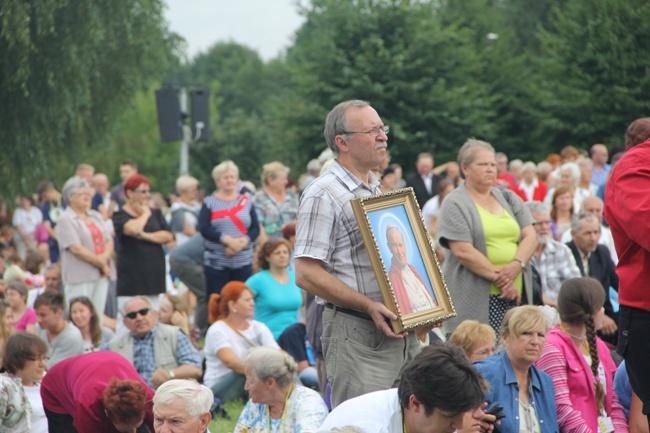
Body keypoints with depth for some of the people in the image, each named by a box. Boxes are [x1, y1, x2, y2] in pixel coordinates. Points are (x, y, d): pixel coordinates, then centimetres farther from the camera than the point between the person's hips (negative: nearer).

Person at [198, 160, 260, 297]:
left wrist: (243, 241, -15)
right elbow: (204, 229, -7)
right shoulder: (210, 202, 5)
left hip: (243, 262, 2)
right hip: (216, 263, -2)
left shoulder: (246, 201, 11)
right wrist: (227, 240, -18)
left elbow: (256, 228, 5)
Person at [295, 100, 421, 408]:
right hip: (357, 335, -8)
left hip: (402, 332, 8)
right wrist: (368, 306, -22)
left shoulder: (382, 192, 19)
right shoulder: (324, 195, -9)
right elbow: (307, 274, -16)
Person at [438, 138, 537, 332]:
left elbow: (530, 237, 10)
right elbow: (463, 251, -10)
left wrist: (516, 265, -9)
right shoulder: (455, 204, 1)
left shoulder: (509, 198, 18)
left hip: (516, 295, 5)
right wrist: (498, 277, -13)